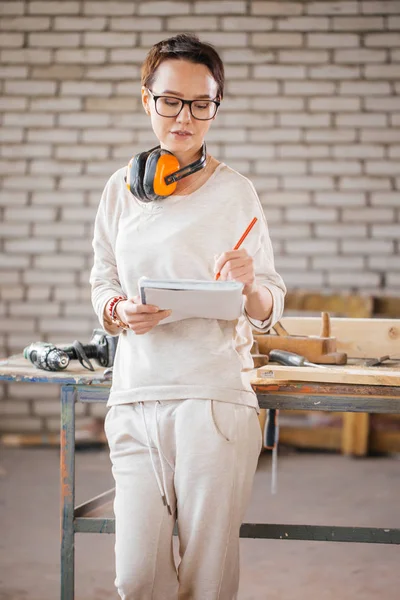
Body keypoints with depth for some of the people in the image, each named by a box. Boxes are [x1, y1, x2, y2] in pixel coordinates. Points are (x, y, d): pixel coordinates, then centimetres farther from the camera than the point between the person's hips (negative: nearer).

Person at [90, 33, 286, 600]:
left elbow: (270, 309, 6)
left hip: (215, 397, -2)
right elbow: (102, 283, 15)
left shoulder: (236, 192, 4)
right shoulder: (121, 187, 10)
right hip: (136, 393, 2)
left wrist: (249, 284, -16)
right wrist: (120, 313, -7)